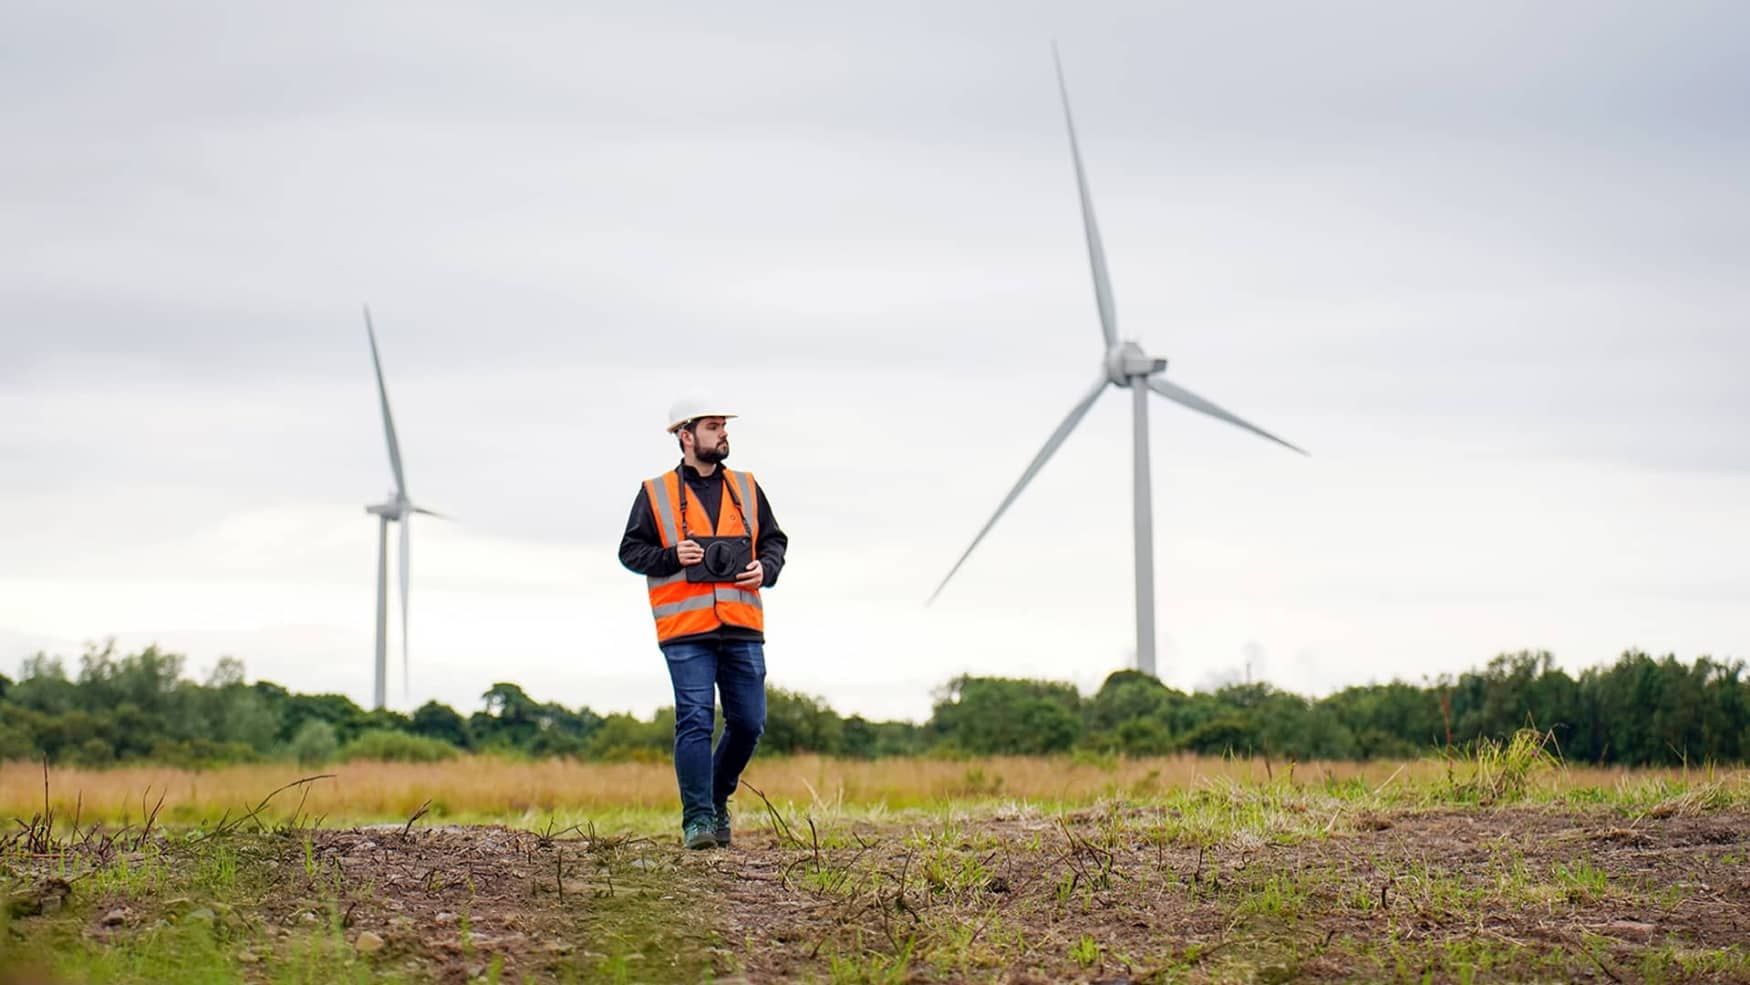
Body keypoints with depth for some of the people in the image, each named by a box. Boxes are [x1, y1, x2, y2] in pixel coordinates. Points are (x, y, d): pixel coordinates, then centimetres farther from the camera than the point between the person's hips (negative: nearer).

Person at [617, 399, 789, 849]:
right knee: (694, 722, -10)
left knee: (748, 722, 4)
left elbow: (775, 540, 20)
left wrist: (765, 569, -1)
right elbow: (630, 550, 6)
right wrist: (672, 557, -11)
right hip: (686, 631, -3)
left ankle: (718, 797, 27)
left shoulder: (747, 490, 14)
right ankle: (697, 818, -6)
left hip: (742, 629, 4)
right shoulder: (655, 494, 5)